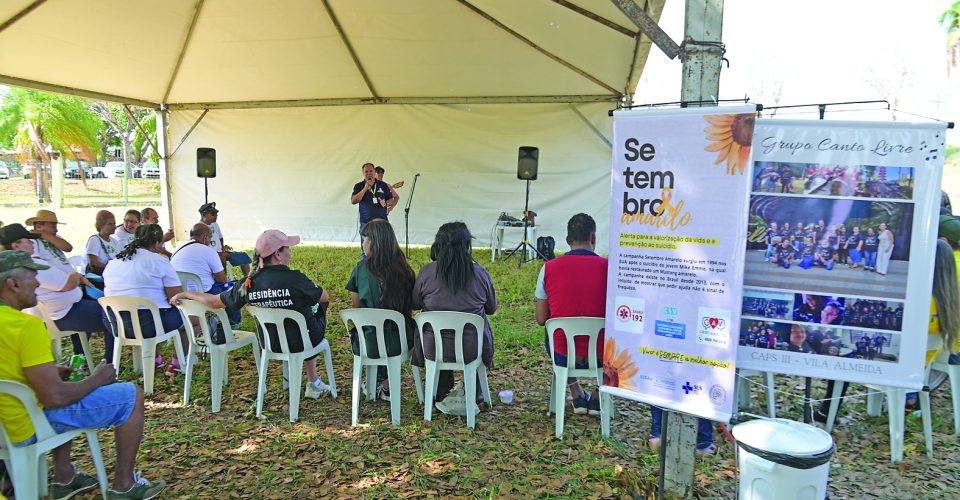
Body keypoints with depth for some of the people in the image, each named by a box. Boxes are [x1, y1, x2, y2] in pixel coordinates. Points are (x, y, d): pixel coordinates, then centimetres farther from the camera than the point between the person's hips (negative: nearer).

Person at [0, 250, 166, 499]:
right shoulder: (26, 325, -26)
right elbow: (54, 397, -26)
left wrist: (52, 372, 11)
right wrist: (97, 379, -9)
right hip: (28, 427, -9)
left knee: (64, 382, 36)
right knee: (131, 395, 0)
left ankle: (64, 478, 34)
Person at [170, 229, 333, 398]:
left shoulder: (248, 284, -11)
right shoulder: (294, 278, -26)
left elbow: (214, 301, 0)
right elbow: (325, 297, -13)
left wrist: (183, 294, 19)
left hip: (269, 343, 5)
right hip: (301, 342, -5)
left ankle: (313, 384, 41)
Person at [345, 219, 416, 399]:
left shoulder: (361, 268, -9)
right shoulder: (403, 268, -3)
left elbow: (355, 307, 2)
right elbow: (410, 309, 6)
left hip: (369, 345, -1)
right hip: (401, 342, 1)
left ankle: (382, 384, 40)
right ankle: (386, 385, 39)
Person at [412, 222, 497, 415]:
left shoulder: (427, 272, -11)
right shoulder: (480, 273, -10)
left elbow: (415, 304, 4)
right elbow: (492, 308, 4)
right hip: (472, 349, 0)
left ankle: (441, 396, 41)